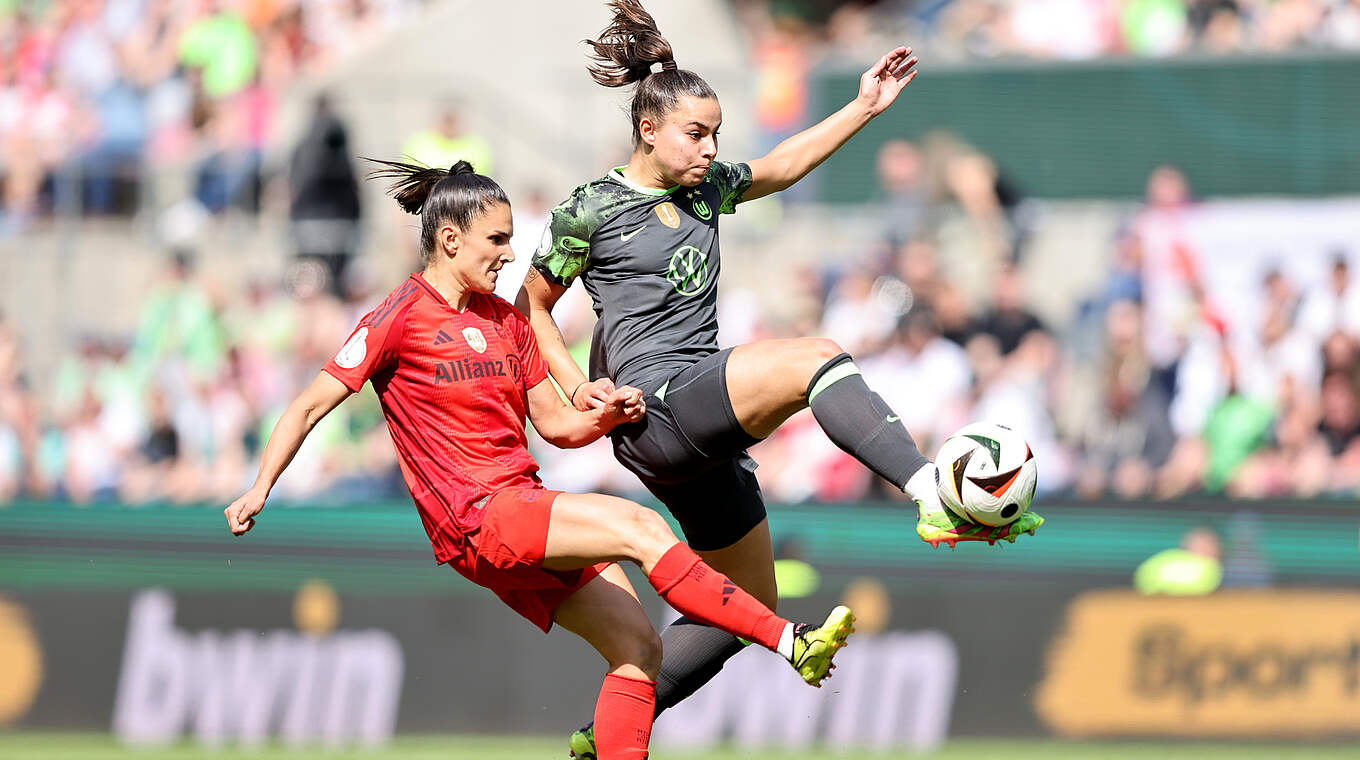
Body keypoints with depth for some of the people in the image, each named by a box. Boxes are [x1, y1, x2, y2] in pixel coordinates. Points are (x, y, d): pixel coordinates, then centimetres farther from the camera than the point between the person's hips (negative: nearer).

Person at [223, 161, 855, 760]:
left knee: (637, 646, -6)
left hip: (526, 507, 8)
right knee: (639, 528, -24)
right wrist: (259, 490, -13)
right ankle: (791, 642, -27)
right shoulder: (403, 316, -4)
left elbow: (554, 424, 19)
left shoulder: (505, 320, 17)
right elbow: (311, 406, -4)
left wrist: (603, 418, -2)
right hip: (473, 519, -8)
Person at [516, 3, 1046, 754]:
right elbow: (530, 305, 7)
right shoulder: (590, 211, -2)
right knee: (814, 359, -28)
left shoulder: (705, 188, 16)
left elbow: (783, 165, 28)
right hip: (653, 410, -9)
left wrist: (864, 108, 19)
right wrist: (575, 386, -6)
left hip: (705, 428, 9)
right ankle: (939, 498, -44)